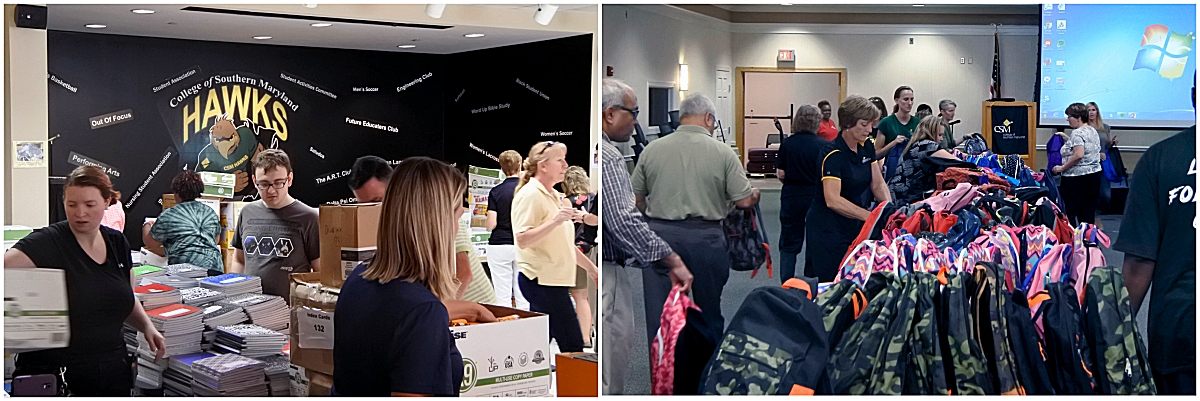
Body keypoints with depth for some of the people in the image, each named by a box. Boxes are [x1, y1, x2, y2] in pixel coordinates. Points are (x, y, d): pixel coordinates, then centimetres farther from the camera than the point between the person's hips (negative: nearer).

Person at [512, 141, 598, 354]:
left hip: (553, 280, 9)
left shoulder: (554, 196, 19)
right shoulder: (530, 195, -11)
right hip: (541, 280, -9)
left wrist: (590, 267, 26)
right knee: (572, 345, -10)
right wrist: (555, 221, -29)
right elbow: (522, 240, -21)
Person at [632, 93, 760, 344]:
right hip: (706, 238, -1)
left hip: (660, 234, 1)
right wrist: (755, 194, 18)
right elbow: (744, 201, -5)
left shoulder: (652, 150, 1)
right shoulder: (723, 153, -5)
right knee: (709, 312, 16)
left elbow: (636, 198, 7)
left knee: (659, 313, 6)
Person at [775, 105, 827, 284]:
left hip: (792, 197, 0)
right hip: (816, 197, 0)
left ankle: (786, 285, 4)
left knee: (789, 244, 8)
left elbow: (780, 174, -3)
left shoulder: (787, 143, -4)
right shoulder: (823, 145, -6)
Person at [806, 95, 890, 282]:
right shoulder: (833, 154, -21)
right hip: (828, 230, -7)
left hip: (855, 225, 7)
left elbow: (878, 184, 7)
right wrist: (871, 216, -35)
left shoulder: (867, 147, 3)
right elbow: (833, 200, -30)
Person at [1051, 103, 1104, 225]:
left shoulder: (1078, 133, -14)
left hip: (1078, 177, -9)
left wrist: (1062, 168, -15)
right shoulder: (1093, 131, 15)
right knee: (1088, 212, 8)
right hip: (1095, 173, 9)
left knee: (1070, 212, -5)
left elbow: (1079, 155, -24)